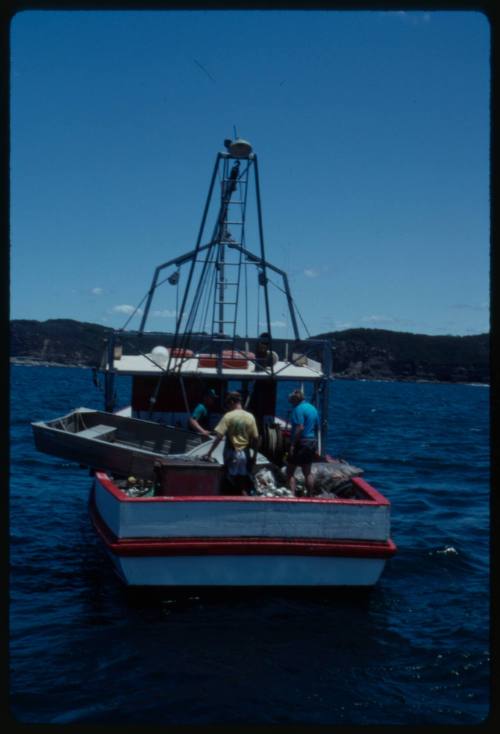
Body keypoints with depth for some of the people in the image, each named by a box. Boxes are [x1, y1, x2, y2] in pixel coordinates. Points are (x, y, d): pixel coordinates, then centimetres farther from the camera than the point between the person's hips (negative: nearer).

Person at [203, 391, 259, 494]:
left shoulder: (228, 416, -10)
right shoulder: (250, 417, -1)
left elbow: (219, 437, -14)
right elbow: (255, 438, 0)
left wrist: (209, 453, -11)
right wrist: (254, 456, 11)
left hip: (232, 453, -3)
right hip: (245, 454, 3)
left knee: (233, 485, 5)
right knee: (243, 487, 11)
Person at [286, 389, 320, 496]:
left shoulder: (299, 409, -12)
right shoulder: (313, 409, 13)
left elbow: (300, 428, -22)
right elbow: (317, 428, 18)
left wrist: (292, 445, -20)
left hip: (301, 443, -8)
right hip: (312, 443, 8)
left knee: (290, 471, -3)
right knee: (307, 472, 16)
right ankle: (310, 496, 19)